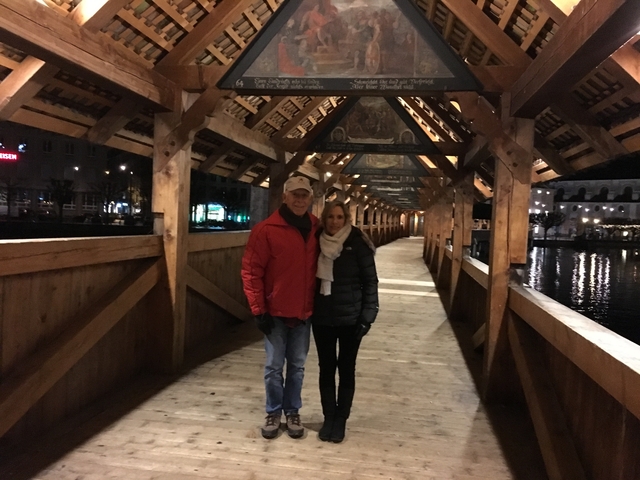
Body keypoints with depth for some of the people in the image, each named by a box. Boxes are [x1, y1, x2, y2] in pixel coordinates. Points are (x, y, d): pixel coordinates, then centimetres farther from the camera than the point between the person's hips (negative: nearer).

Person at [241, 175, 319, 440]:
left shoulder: (316, 228, 2)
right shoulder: (266, 230, -12)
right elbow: (251, 271, -10)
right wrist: (259, 310, -12)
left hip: (304, 312, 3)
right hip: (276, 312, -3)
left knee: (297, 366, 14)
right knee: (274, 366, 8)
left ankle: (292, 412, 29)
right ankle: (273, 413, 25)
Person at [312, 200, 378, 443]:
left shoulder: (357, 244, -9)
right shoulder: (318, 243, 1)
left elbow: (370, 281, -7)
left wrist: (367, 315, -11)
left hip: (350, 318, -3)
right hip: (322, 318, 3)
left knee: (346, 369, 9)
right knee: (326, 368, 10)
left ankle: (341, 419, 22)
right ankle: (328, 417, 25)